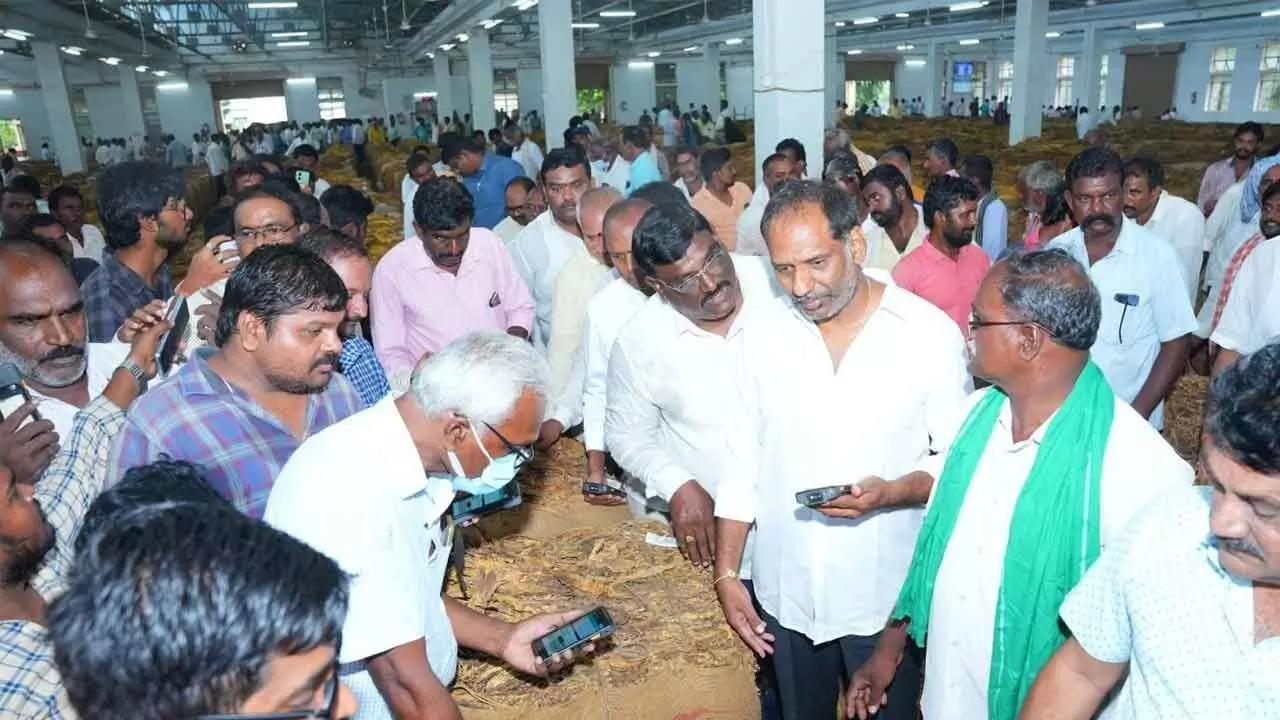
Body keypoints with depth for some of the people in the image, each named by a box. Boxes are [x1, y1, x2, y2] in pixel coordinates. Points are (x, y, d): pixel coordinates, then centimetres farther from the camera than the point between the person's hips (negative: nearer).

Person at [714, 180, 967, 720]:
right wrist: (726, 573, 4)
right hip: (786, 593, 3)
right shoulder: (764, 332, -1)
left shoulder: (932, 333, -11)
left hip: (888, 594, -2)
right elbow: (742, 461, 4)